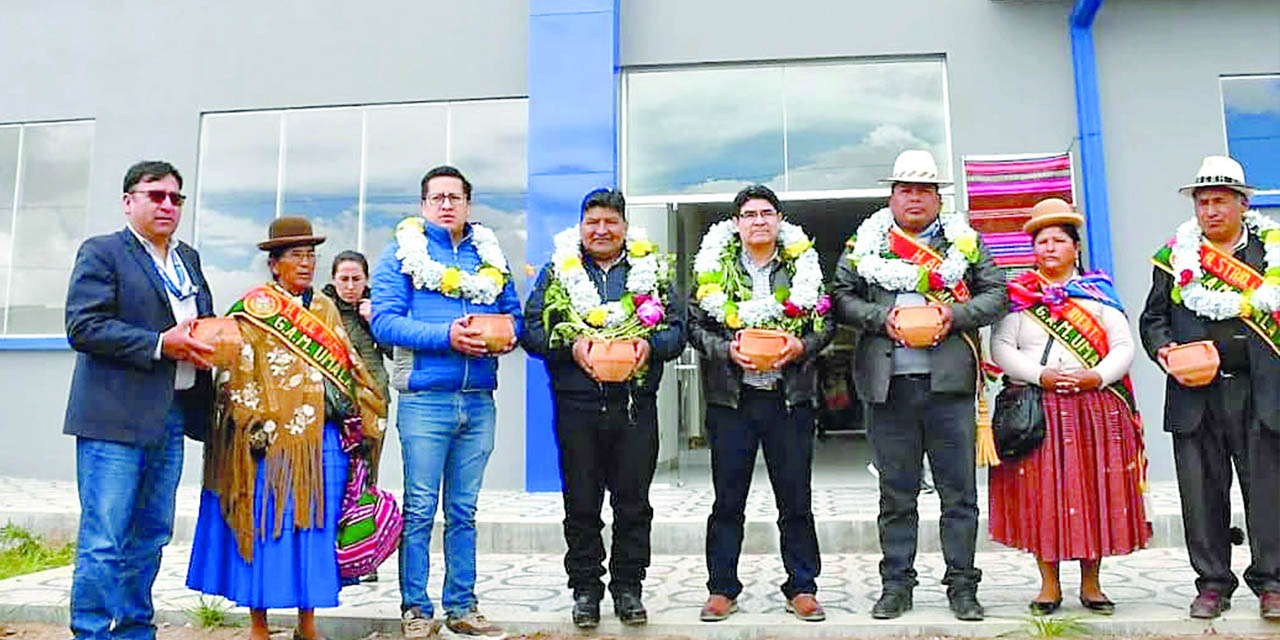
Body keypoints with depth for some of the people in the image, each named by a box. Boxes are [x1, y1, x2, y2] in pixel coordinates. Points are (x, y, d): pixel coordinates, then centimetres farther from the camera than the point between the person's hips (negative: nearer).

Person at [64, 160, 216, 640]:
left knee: (151, 536, 14)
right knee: (104, 542, -4)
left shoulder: (189, 259, 19)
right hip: (116, 418, -7)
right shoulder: (101, 253, -2)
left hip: (171, 416, 7)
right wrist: (160, 344, -18)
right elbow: (83, 327, -12)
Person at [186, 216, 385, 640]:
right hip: (272, 440, -4)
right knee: (266, 527, 1)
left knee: (317, 527, 7)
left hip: (321, 440, 4)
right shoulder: (252, 309, 1)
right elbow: (237, 373, -5)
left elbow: (346, 368, 17)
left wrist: (356, 416, 9)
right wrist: (255, 427, -14)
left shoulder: (326, 308, 15)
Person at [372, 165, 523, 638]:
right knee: (420, 509, 1)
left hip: (479, 402, 4)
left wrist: (508, 334, -5)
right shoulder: (402, 253, 3)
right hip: (425, 399, -4)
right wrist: (446, 336, -18)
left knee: (464, 511, 12)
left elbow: (513, 312, 18)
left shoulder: (489, 254, 16)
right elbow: (384, 321, -7)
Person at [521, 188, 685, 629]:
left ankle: (627, 588, 22)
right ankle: (585, 589, 21)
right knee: (581, 504, 6)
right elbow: (532, 330, 2)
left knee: (633, 502, 8)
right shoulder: (556, 272, 9)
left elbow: (676, 329, 8)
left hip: (635, 405, 1)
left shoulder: (651, 271, 12)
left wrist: (650, 344, -13)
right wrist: (570, 344, -15)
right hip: (576, 406, -1)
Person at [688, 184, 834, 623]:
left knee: (795, 498, 7)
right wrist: (727, 350, -12)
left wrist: (801, 346, -10)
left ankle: (802, 588, 20)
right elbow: (696, 325, 4)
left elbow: (826, 323, 8)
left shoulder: (803, 265, 8)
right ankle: (722, 589, 18)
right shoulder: (715, 266, 7)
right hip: (731, 395, 0)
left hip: (790, 394, 1)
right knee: (728, 499, 6)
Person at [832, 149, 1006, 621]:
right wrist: (880, 317, -9)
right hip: (889, 384, 0)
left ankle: (961, 586, 18)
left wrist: (958, 314, -6)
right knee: (896, 493, 8)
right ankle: (896, 585, 18)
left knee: (959, 491, 5)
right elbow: (841, 297, 6)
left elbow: (997, 293, 11)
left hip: (949, 381, 1)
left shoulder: (965, 241, 12)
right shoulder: (865, 244, 11)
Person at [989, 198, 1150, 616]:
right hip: (1036, 410, -1)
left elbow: (1124, 347, 5)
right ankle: (1049, 584, 12)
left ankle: (1090, 584, 17)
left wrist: (1097, 376, -12)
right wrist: (1040, 375, -14)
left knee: (1095, 492, 3)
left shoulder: (1099, 291, 11)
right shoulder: (1017, 294, 8)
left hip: (1096, 407, 1)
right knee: (1041, 493, 0)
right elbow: (1001, 349, -2)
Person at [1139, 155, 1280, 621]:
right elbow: (1152, 318, 12)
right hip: (1196, 394, 1)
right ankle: (1213, 582, 16)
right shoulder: (1174, 256, 10)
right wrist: (1163, 349, -7)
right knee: (1202, 491, 5)